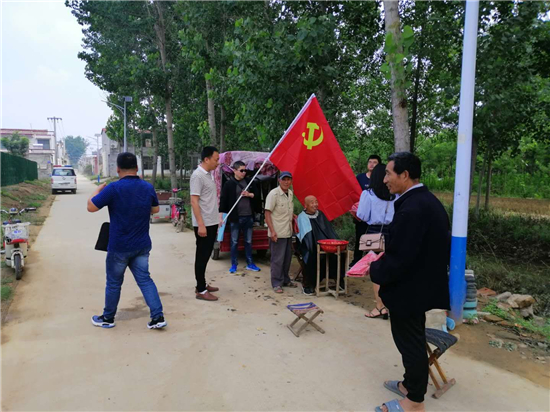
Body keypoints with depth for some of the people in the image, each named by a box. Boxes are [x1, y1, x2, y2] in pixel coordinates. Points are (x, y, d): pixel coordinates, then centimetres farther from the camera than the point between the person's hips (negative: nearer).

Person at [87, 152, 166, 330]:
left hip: (119, 247, -4)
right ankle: (158, 317, 5)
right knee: (145, 279, 10)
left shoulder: (114, 188, -17)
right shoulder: (148, 187, -1)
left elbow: (91, 207, -9)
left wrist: (98, 190, 7)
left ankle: (108, 318, 30)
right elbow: (155, 209, 14)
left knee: (113, 283, 13)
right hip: (142, 245, 4)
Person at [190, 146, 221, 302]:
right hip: (203, 224, -9)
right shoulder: (198, 175, -15)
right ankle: (200, 290, 7)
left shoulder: (209, 174, 13)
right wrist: (201, 224, -23)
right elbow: (194, 202, -19)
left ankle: (202, 284, 27)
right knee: (202, 256, -2)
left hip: (212, 223, 9)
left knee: (206, 255, 16)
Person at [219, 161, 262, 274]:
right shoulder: (229, 184, -6)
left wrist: (249, 194, -11)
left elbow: (257, 195, 10)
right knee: (234, 242, 6)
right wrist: (221, 215, -15)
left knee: (248, 241, 13)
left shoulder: (249, 182, 6)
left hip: (248, 217, 4)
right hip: (235, 217, -4)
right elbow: (223, 200, -8)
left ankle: (250, 263, 25)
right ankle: (234, 264, 19)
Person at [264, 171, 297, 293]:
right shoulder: (273, 194, -14)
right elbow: (267, 213, -17)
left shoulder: (290, 193, 9)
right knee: (277, 259, -1)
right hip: (277, 233, -8)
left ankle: (285, 280, 30)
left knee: (287, 258, 16)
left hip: (288, 232, 8)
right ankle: (276, 284, 10)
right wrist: (272, 231, -23)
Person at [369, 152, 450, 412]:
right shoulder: (428, 201, 5)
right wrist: (383, 260, 12)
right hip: (421, 284, 10)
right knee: (414, 341, 23)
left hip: (408, 289, -10)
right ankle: (411, 385, 42)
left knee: (410, 343, 7)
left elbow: (399, 257, -28)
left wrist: (376, 271, -10)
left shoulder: (411, 208, -27)